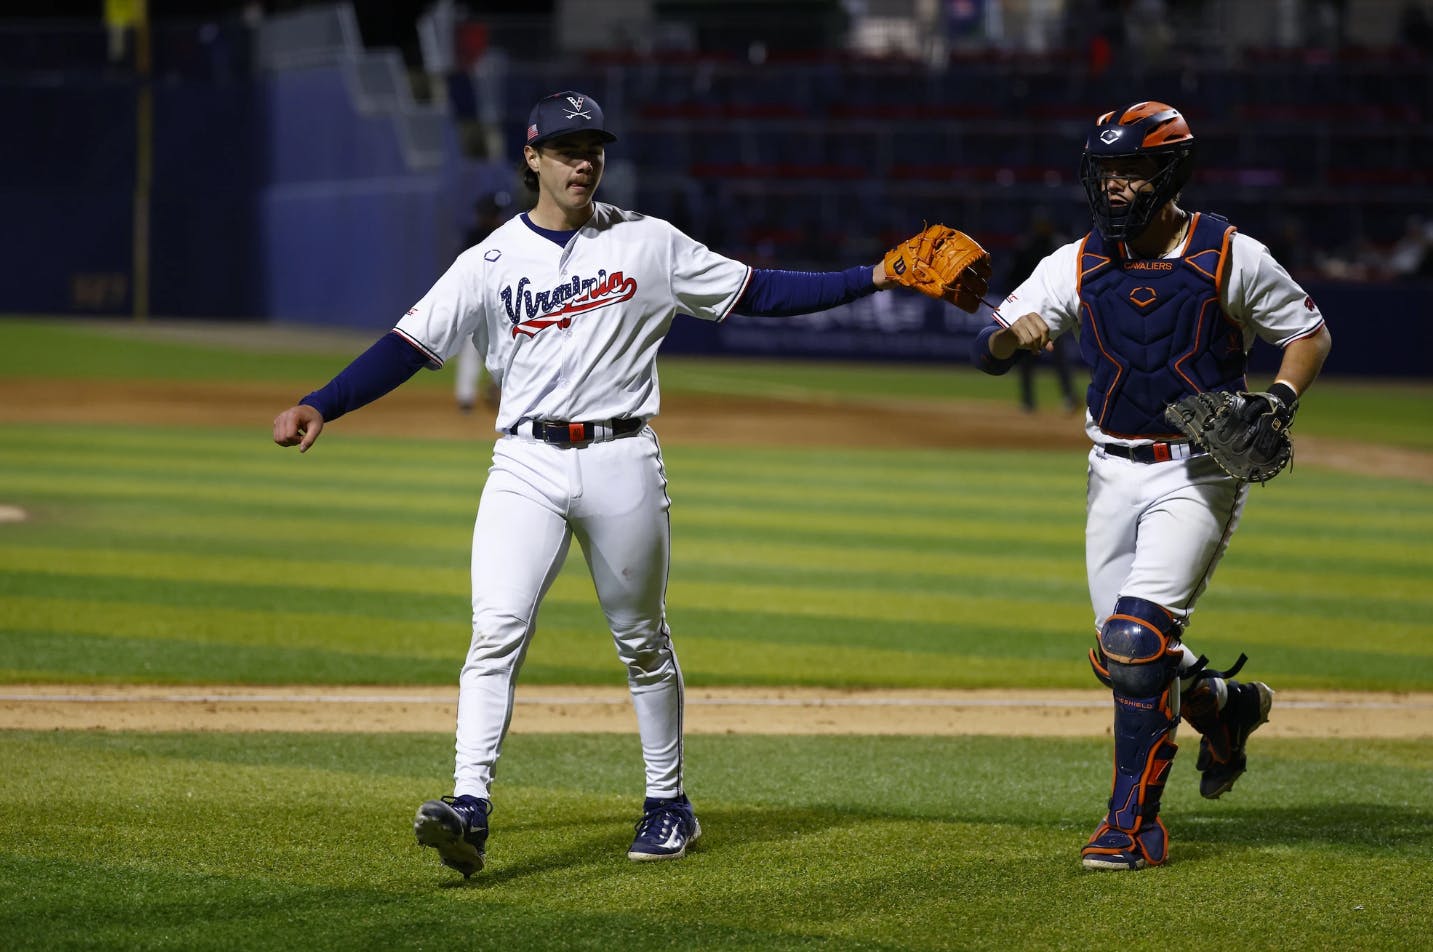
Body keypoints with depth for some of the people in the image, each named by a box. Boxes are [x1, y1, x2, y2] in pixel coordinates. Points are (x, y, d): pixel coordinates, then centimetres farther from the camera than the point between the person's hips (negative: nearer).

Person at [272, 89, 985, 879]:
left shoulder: (648, 245, 6)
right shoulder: (491, 263, 4)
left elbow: (756, 292, 8)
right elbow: (408, 347, 1)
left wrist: (878, 277, 0)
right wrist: (321, 407, -11)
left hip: (622, 464, 1)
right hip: (526, 465, -1)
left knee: (643, 641, 10)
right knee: (497, 629, -15)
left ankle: (669, 804, 25)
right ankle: (469, 809, -23)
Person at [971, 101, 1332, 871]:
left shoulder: (1232, 259, -7)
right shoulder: (1077, 265, 1)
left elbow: (1309, 333, 5)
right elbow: (988, 351, -4)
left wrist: (1281, 399, -13)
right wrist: (1012, 334, -28)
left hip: (1200, 475, -5)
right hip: (1115, 474, 5)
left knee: (1138, 638, -19)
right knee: (1121, 653, 7)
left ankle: (1134, 825, -12)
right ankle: (1224, 705, 40)